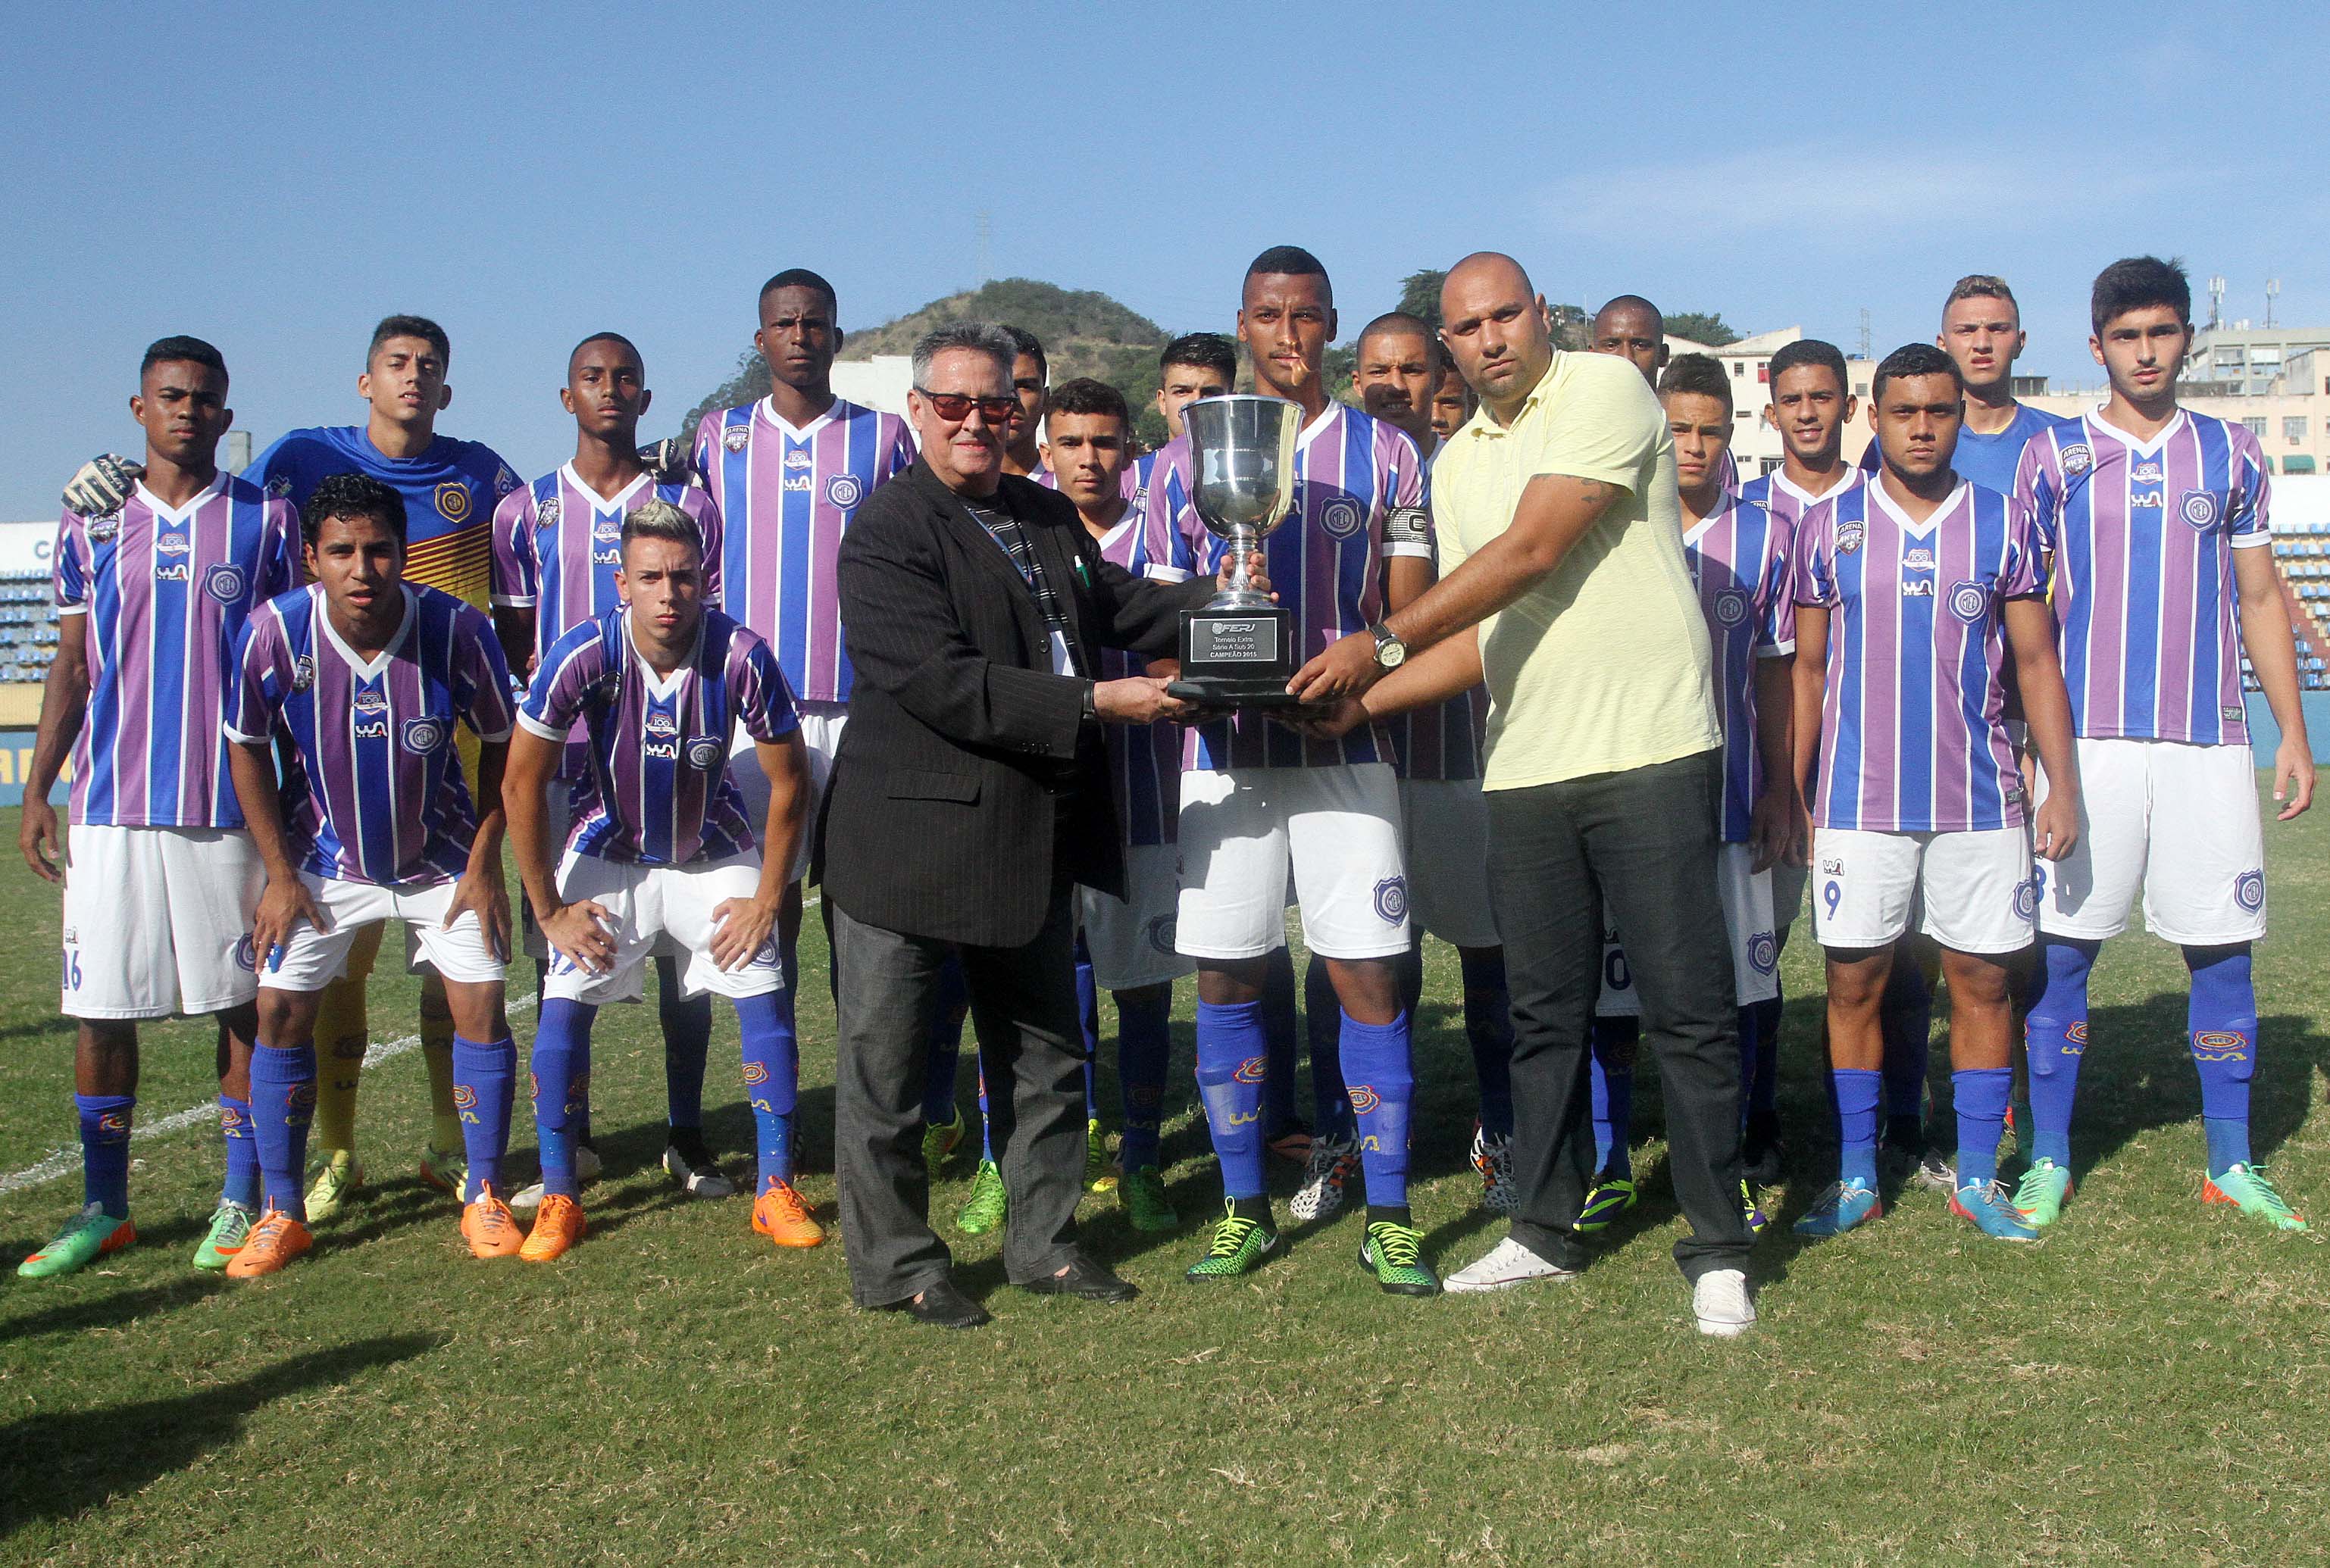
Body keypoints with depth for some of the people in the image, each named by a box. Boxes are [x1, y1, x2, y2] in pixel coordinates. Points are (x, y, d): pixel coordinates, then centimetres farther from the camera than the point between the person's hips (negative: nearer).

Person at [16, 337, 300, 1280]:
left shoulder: (267, 521, 5)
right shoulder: (92, 524, 10)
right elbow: (72, 667, 13)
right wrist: (36, 792, 7)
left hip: (233, 803, -2)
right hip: (110, 805, 2)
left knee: (243, 1000, 2)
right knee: (99, 1006, 3)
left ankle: (242, 1199, 13)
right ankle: (103, 1204, 15)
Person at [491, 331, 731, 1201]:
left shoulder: (689, 504, 8)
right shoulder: (525, 511, 9)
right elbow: (514, 648, 9)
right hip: (561, 759, 0)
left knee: (684, 946, 2)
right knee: (557, 950, 3)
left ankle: (686, 1136, 15)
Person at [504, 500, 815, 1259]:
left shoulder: (741, 656, -26)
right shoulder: (584, 655, -26)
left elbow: (788, 782, -12)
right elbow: (522, 783, -16)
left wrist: (766, 899, -9)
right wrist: (550, 910, -11)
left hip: (714, 853, 1)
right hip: (608, 853, 0)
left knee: (765, 994, -10)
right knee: (565, 1002, -11)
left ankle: (777, 1189, 3)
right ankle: (558, 1198, 3)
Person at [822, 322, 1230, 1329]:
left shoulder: (1048, 517, 12)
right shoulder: (888, 530, -14)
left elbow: (1116, 606, 19)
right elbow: (943, 680, -23)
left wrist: (1214, 596, 0)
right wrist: (1095, 704, -24)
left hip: (1031, 839, 8)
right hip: (911, 838, -7)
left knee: (1044, 1053, 16)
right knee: (887, 1063, 4)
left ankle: (1043, 1244, 30)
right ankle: (893, 1265, 18)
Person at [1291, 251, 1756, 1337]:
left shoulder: (1606, 391, -5)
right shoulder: (1457, 462, 16)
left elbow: (1531, 554, -16)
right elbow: (1483, 636, 15)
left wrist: (1377, 645, -14)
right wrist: (1364, 702, 2)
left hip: (1648, 753, -6)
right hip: (1524, 767, 7)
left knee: (1686, 1006, -1)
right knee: (1543, 1012, 13)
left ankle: (1718, 1252, 9)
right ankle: (1546, 1229, 26)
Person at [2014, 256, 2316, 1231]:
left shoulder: (2231, 454, 11)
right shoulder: (2053, 456, 4)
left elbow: (2260, 599, 14)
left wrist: (2293, 731, 8)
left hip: (2209, 740, 2)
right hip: (2086, 740, -2)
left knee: (2223, 950, 5)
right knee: (2061, 950, -1)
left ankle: (2232, 1164, 18)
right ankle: (2049, 1162, 11)